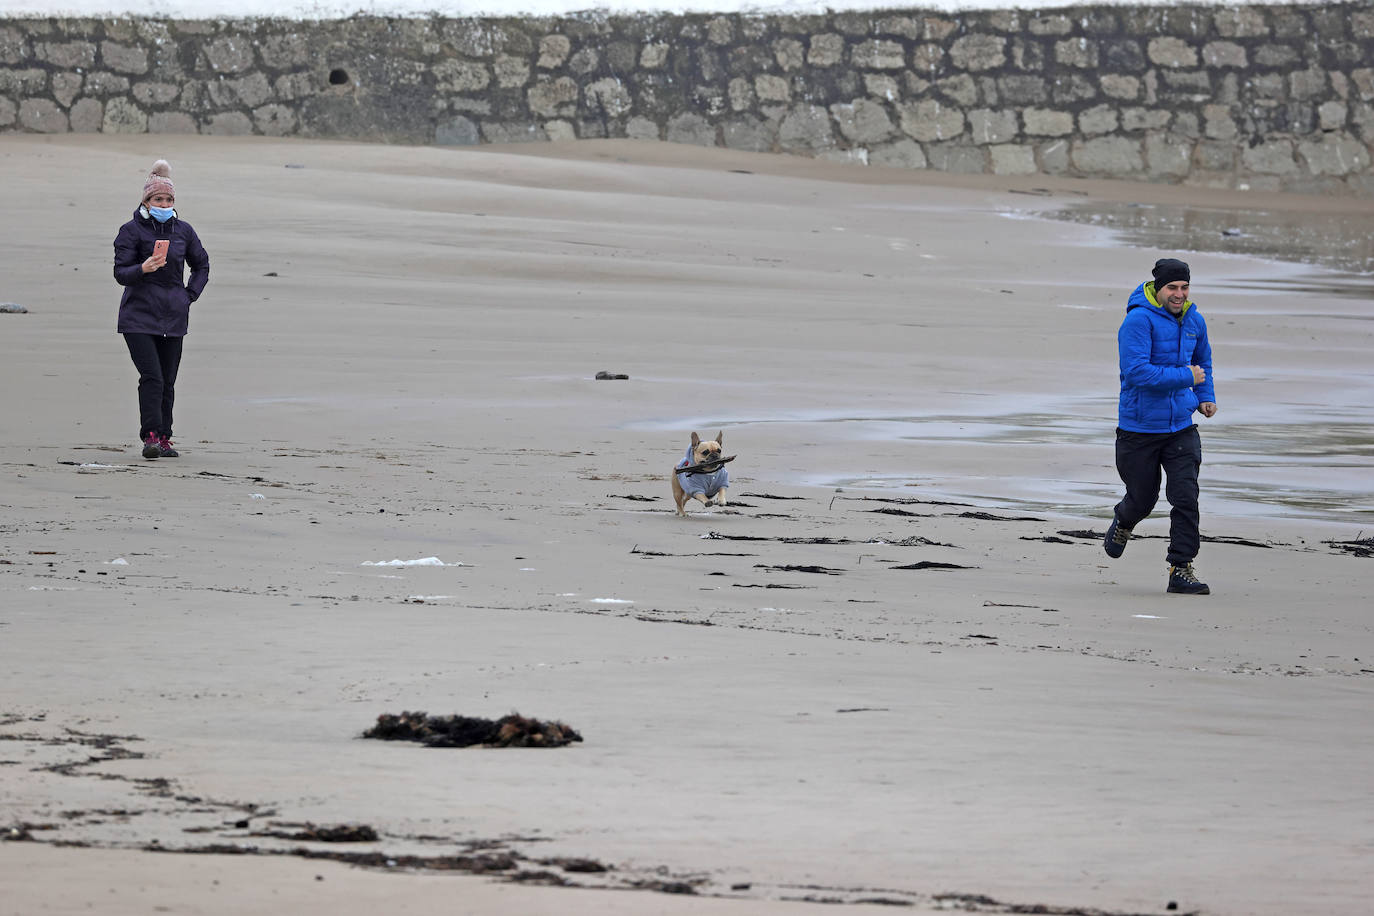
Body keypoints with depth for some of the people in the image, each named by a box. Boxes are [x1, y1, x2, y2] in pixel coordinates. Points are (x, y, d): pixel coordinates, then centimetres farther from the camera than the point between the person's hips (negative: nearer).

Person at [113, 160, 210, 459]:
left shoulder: (183, 231, 9)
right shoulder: (132, 231, -4)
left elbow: (202, 265, 23)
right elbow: (120, 273, -8)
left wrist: (190, 295, 9)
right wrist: (143, 269, -28)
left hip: (173, 318, 4)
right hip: (139, 316, -4)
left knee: (168, 381, 6)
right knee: (152, 377, -16)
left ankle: (164, 438, 13)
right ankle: (150, 437, -16)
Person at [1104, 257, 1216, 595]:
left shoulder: (1194, 321, 6)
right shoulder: (1139, 320, -17)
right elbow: (1136, 371, -28)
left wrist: (1206, 396, 11)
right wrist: (1185, 377, -23)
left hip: (1180, 427, 4)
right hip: (1139, 428, -4)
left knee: (1186, 497, -10)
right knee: (1142, 499, 11)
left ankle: (1181, 570, -7)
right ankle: (1123, 521, 47)